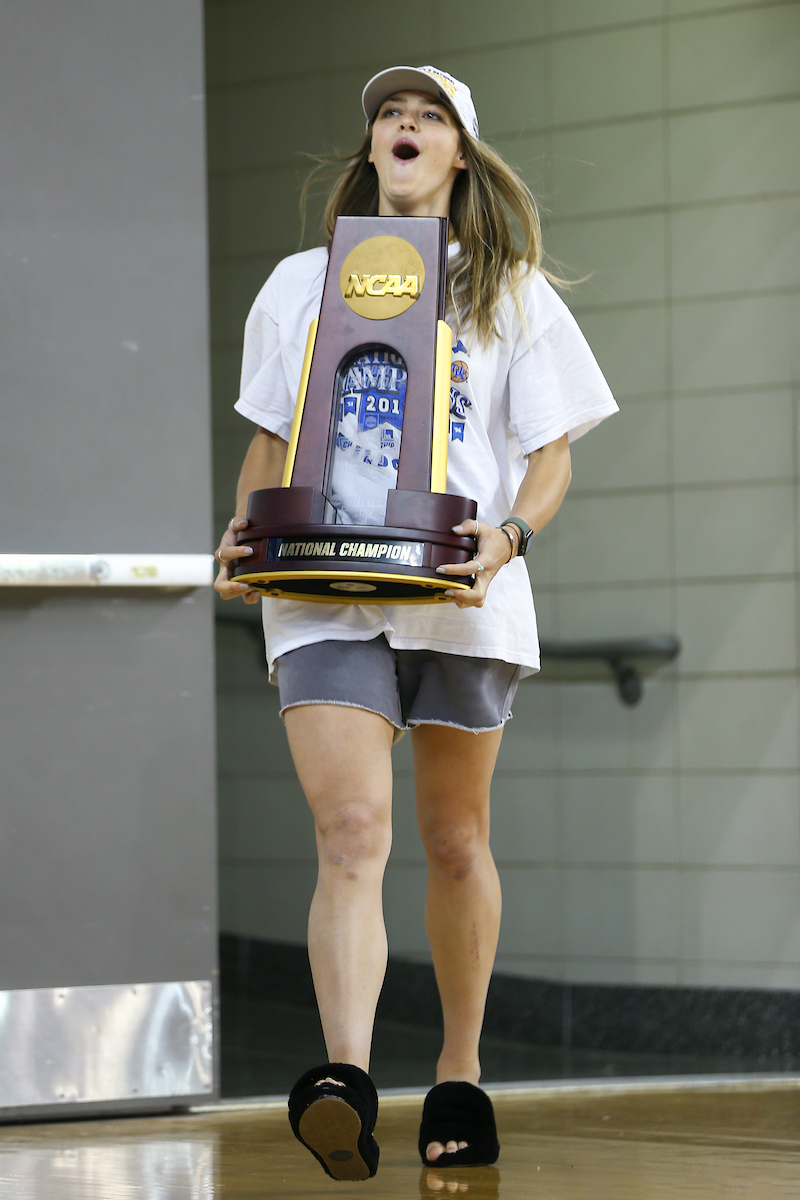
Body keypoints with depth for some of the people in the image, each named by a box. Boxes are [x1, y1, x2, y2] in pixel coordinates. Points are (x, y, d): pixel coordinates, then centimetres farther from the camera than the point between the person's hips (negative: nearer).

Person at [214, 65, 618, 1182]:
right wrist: (243, 536, 1)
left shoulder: (509, 292, 11)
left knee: (454, 842, 9)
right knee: (352, 833, -18)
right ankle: (346, 1082, -32)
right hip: (322, 593, 0)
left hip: (459, 595, 1)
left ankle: (461, 1073, 24)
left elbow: (552, 455, 7)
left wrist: (508, 536, -13)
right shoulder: (302, 283, 15)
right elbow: (270, 441, 20)